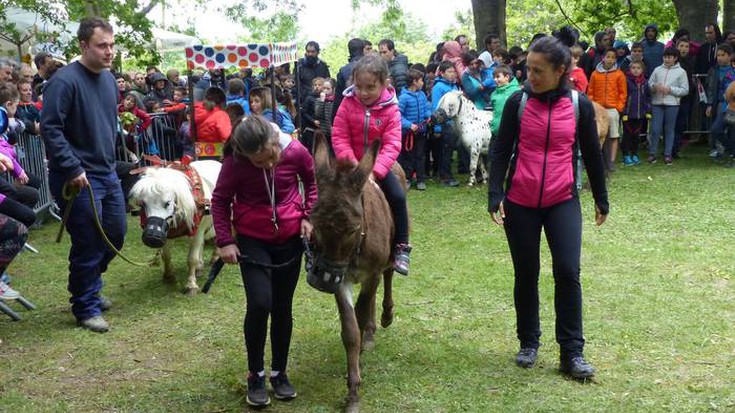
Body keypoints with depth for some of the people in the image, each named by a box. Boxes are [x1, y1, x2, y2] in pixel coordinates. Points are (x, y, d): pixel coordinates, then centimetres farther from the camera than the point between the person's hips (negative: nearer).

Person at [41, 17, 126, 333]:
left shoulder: (108, 79, 9)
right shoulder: (65, 81, -18)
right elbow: (50, 129, -21)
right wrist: (73, 169, -23)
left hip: (107, 174, 8)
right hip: (78, 178, -8)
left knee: (116, 235, 16)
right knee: (88, 245, -1)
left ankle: (88, 287, 37)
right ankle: (86, 308, 17)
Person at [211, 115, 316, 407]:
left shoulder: (296, 152, -15)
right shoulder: (235, 163, -19)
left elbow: (312, 182, 6)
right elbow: (220, 200, -4)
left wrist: (308, 216, -4)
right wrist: (224, 240, -10)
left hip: (290, 238, 2)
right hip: (252, 240, -2)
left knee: (282, 308, 9)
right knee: (260, 304, -16)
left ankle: (279, 372, 26)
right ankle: (255, 375, 4)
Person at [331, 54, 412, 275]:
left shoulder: (390, 109, -14)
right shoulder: (347, 105, -12)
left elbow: (392, 145, -19)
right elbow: (339, 138, -12)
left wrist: (375, 170, -31)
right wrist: (352, 165, -24)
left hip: (378, 166, -1)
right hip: (351, 164, 1)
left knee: (398, 196, -17)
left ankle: (401, 248, -2)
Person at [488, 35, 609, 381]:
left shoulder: (579, 105, 0)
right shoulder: (518, 102, -2)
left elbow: (592, 155, 9)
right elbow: (500, 150, 0)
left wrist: (601, 200, 15)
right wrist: (495, 195, -10)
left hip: (563, 202, 0)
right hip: (520, 203, 0)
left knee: (567, 272, -10)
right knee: (526, 274, 8)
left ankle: (572, 352, 1)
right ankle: (528, 343, 25)